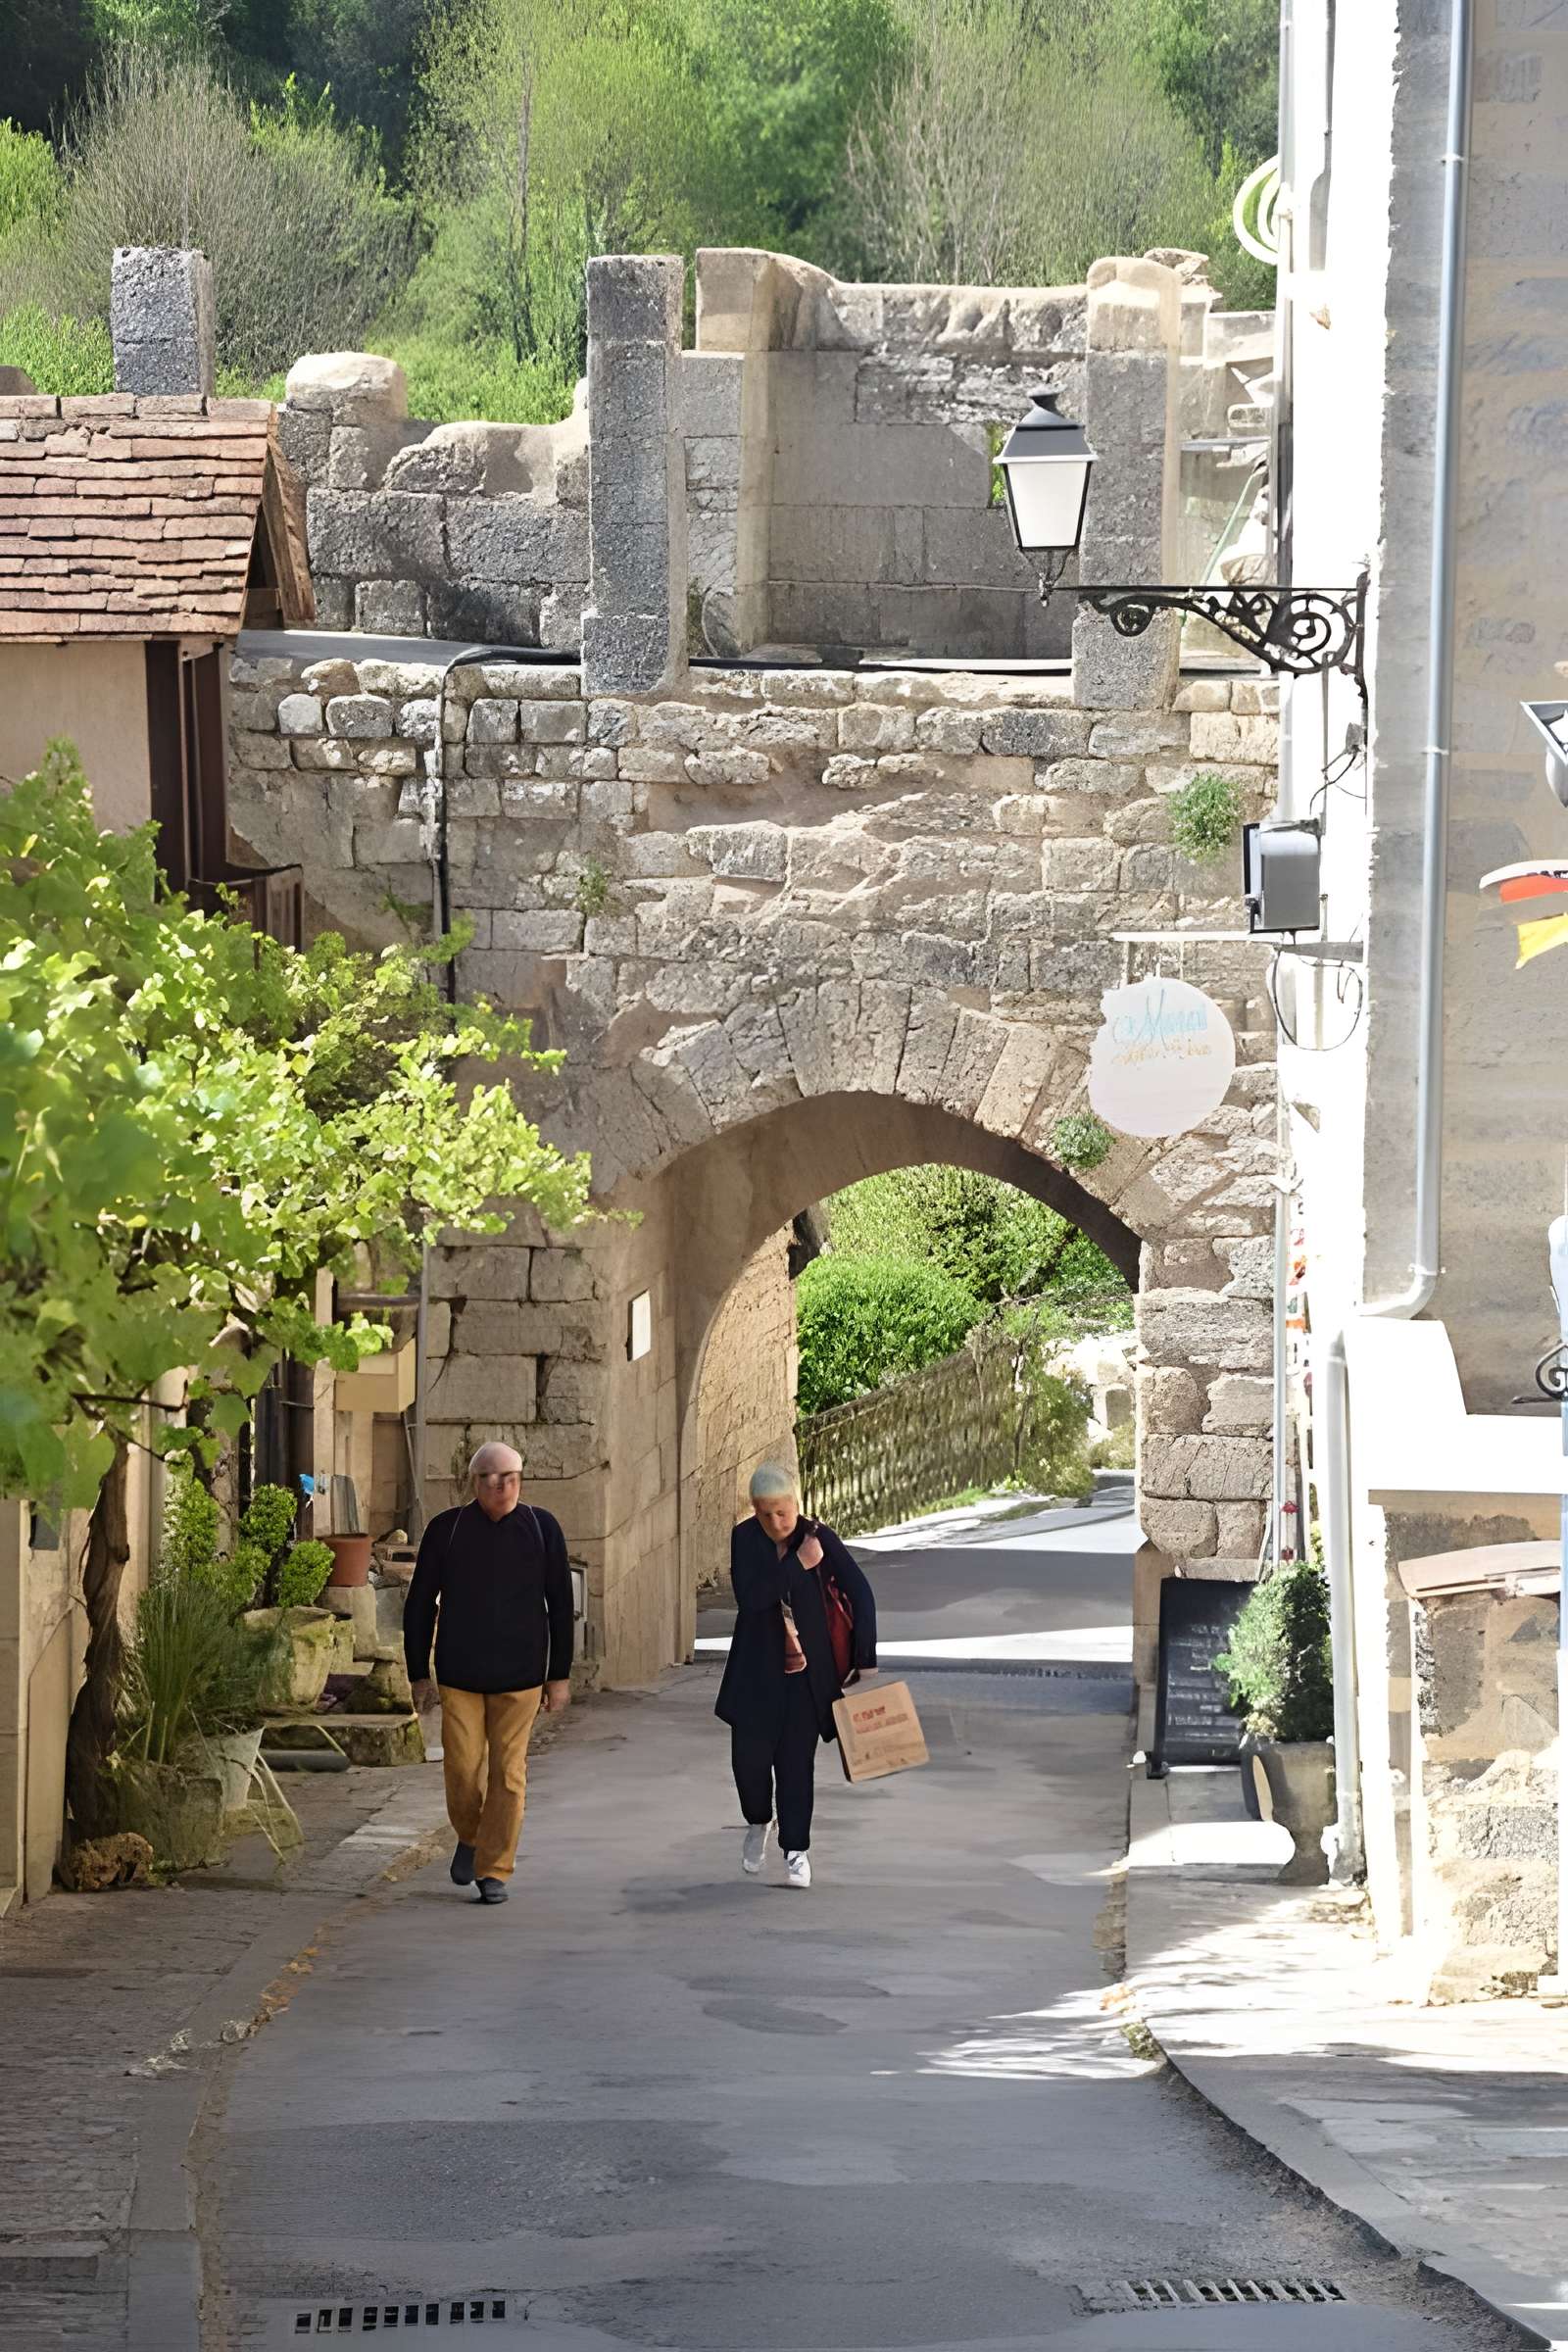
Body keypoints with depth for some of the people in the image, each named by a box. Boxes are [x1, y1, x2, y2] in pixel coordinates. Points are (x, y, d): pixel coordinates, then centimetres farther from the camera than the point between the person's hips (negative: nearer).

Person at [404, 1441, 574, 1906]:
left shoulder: (541, 1529, 1)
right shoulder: (446, 1530, -1)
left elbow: (560, 1606, 6)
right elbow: (420, 1605, 5)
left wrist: (560, 1675, 3)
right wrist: (419, 1675, 2)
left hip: (519, 1676, 0)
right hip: (459, 1674, 0)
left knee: (507, 1773, -1)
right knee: (462, 1771, -1)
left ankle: (494, 1871, 6)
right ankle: (469, 1838, 28)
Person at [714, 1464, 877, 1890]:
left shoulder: (820, 1537, -9)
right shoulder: (745, 1538, -7)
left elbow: (859, 1594, -7)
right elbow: (749, 1596, -20)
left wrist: (865, 1660, -11)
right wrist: (798, 1564, -26)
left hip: (806, 1669, -1)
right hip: (757, 1668, 1)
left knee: (797, 1758, -2)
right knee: (750, 1754, -2)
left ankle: (796, 1849, 8)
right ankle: (758, 1823, 27)